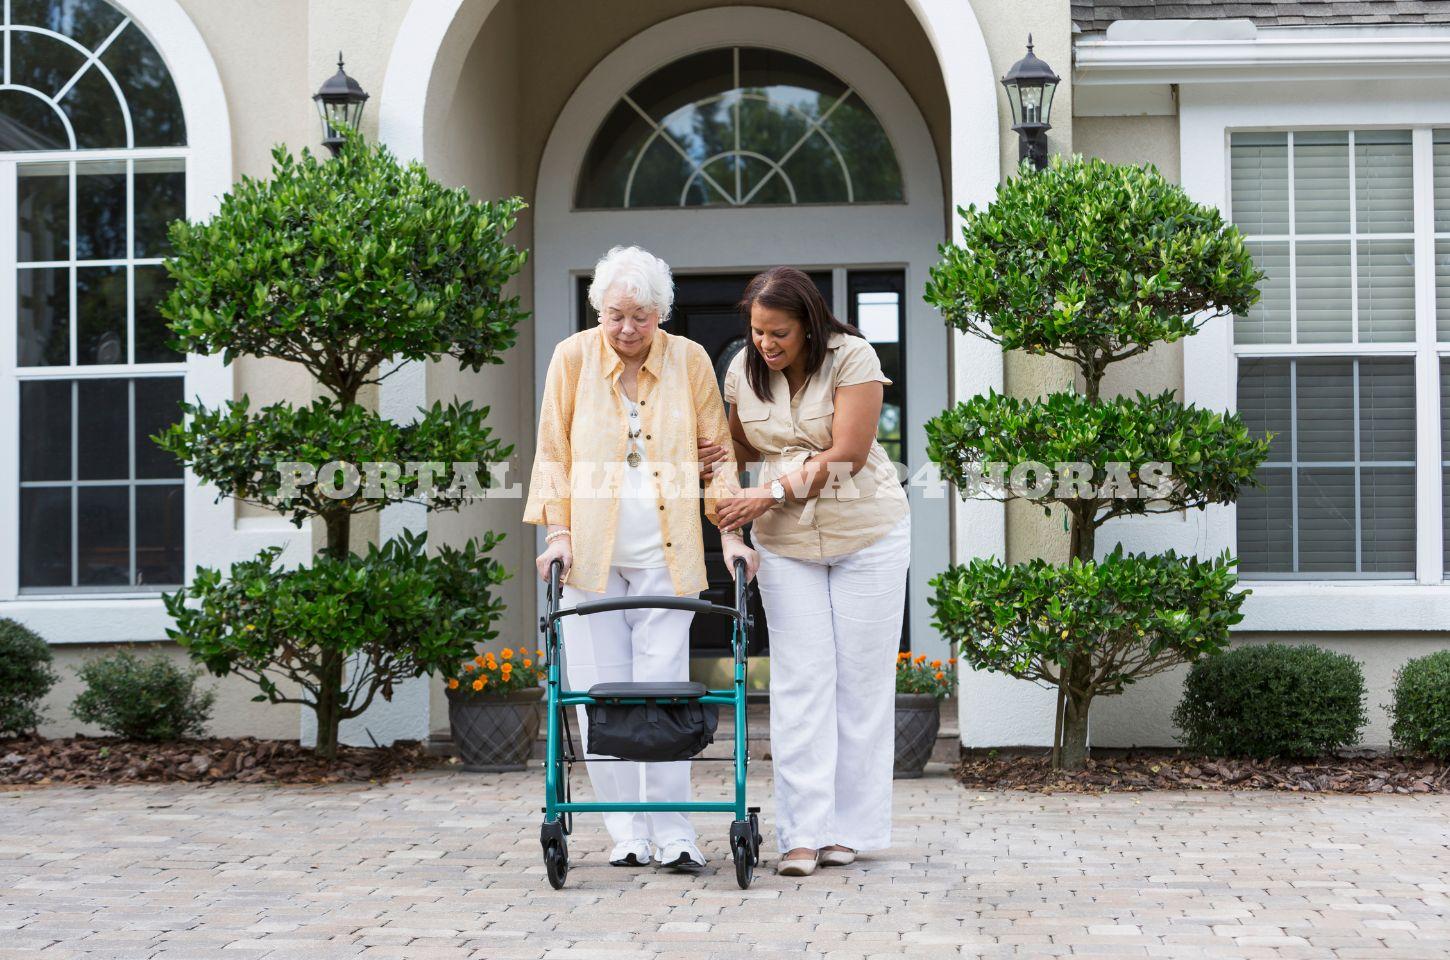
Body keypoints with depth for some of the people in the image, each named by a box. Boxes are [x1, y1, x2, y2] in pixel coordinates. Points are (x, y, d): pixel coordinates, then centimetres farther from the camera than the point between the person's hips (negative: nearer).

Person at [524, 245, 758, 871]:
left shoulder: (690, 361, 2)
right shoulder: (572, 359, 1)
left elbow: (716, 453, 7)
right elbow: (553, 453, 6)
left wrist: (730, 532, -1)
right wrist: (558, 531, -3)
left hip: (666, 553, -1)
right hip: (591, 550, 1)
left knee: (663, 688, -5)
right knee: (600, 692, 0)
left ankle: (673, 832, 1)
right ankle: (626, 831, 9)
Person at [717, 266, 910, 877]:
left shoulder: (851, 359, -15)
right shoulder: (743, 370, -1)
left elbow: (847, 456, -20)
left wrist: (773, 492, -23)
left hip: (866, 533, -3)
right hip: (787, 541, 3)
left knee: (862, 678, 0)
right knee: (799, 679, -4)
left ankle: (850, 827, 8)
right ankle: (803, 833, -5)